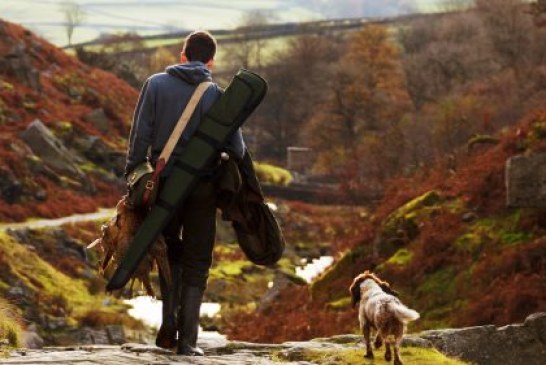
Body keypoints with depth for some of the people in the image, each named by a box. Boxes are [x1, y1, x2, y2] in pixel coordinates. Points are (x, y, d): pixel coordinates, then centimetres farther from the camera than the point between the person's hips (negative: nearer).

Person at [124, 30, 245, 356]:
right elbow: (237, 148, -1)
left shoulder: (157, 84, 0)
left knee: (171, 252, 21)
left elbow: (141, 135, -4)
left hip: (164, 182, 1)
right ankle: (187, 339, 2)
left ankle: (169, 324, 8)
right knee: (197, 263, 7)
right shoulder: (216, 94, -2)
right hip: (202, 186, -1)